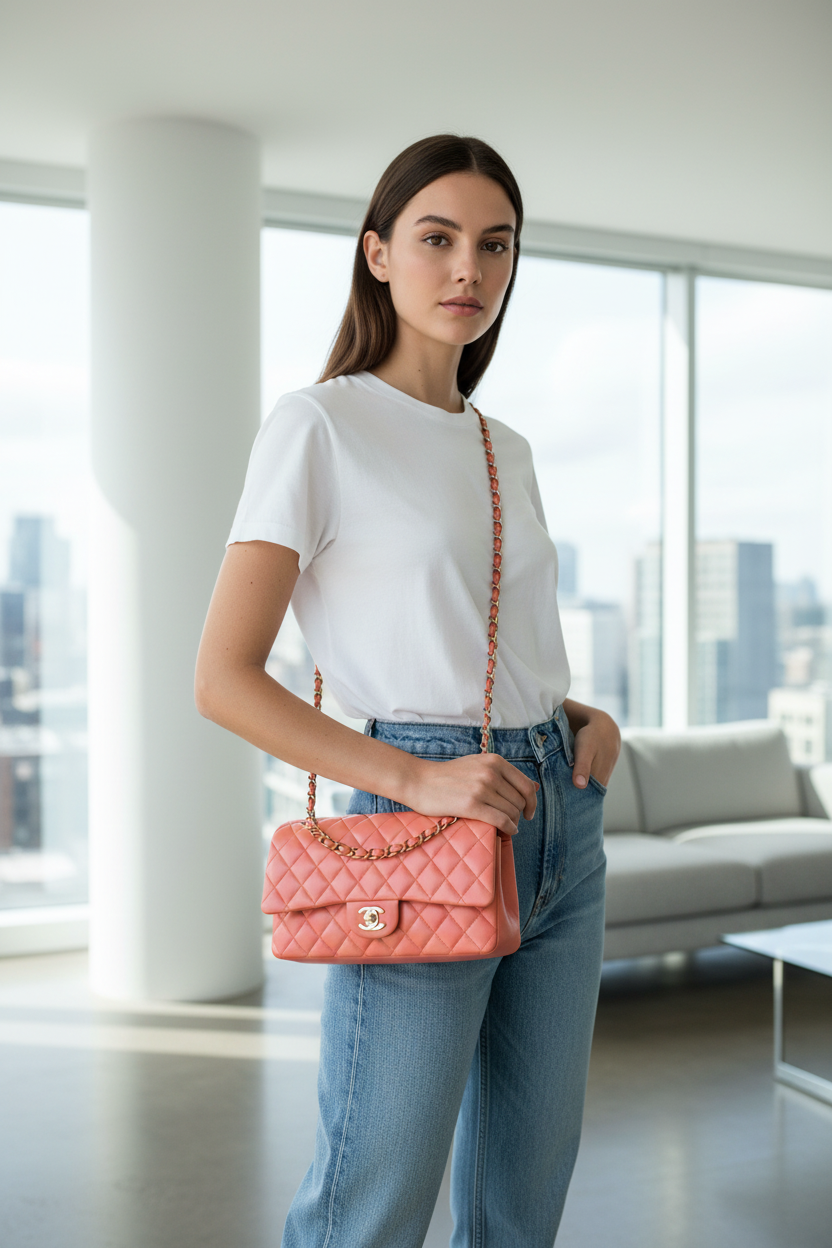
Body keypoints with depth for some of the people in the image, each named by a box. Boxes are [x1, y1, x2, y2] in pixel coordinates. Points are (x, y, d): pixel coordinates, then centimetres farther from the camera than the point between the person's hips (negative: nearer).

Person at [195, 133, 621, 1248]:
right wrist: (418, 779, -21)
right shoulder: (320, 425, -6)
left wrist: (585, 719, 2)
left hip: (561, 820, 7)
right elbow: (224, 679, -12)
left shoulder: (506, 449, 14)